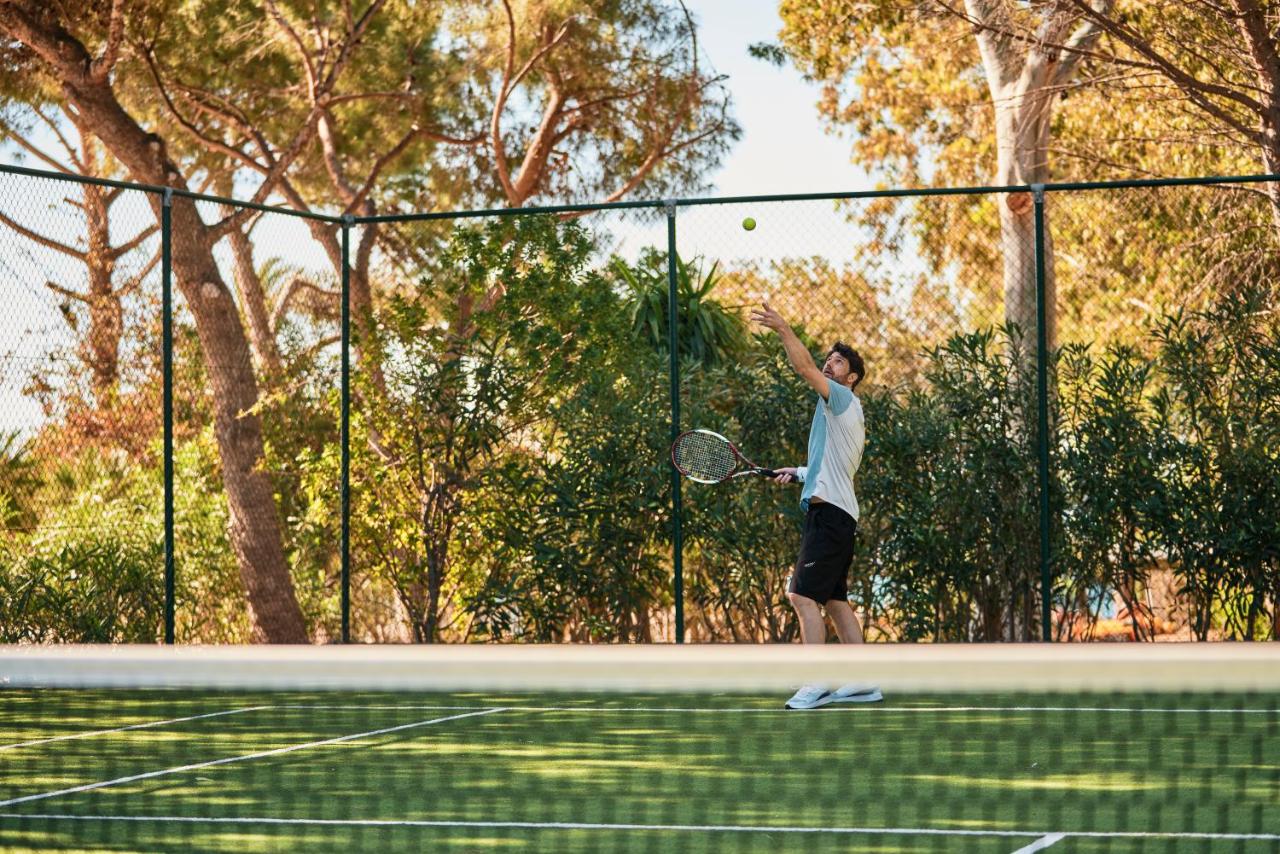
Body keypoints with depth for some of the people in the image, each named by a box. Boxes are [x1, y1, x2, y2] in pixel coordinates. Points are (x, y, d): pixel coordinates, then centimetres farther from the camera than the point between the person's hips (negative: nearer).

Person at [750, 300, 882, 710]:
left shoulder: (844, 400, -4)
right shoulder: (839, 411, 24)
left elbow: (804, 368, -19)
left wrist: (783, 328, -21)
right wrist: (799, 473, 29)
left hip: (829, 512, -11)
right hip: (836, 512, 11)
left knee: (803, 595, -16)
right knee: (834, 600, 12)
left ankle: (816, 683, -20)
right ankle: (864, 681, 13)